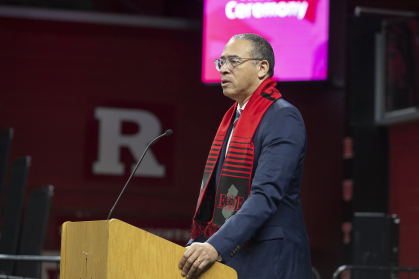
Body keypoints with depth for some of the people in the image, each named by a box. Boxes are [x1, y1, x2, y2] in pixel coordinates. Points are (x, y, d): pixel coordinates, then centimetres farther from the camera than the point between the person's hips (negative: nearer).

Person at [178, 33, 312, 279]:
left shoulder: (283, 118, -11)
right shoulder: (233, 119, 17)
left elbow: (267, 195, -22)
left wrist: (217, 246, -30)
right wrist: (196, 247, 9)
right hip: (229, 258, 8)